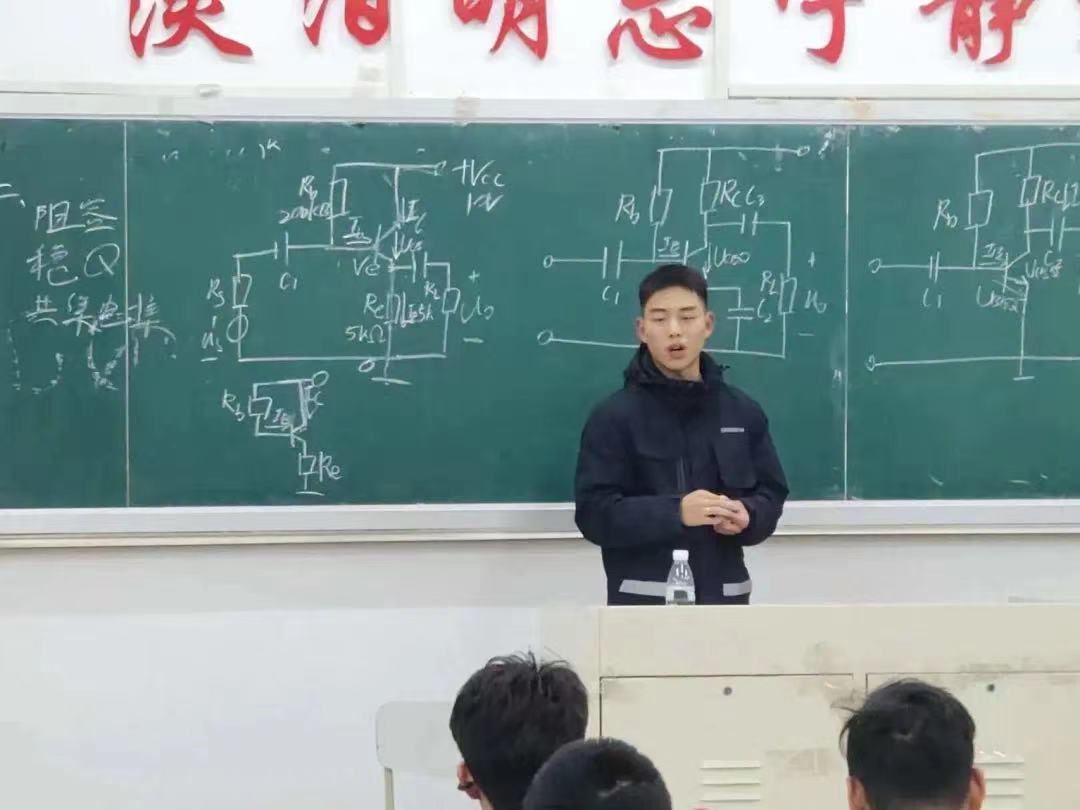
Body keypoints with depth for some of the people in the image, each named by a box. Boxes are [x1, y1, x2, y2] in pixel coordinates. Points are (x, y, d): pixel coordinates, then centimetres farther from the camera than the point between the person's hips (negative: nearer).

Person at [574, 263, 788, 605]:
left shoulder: (743, 412, 8)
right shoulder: (614, 416, -4)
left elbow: (770, 494, 13)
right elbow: (594, 513, -10)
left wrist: (746, 517, -11)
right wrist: (675, 512, -23)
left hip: (723, 596, 4)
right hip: (643, 601, -4)